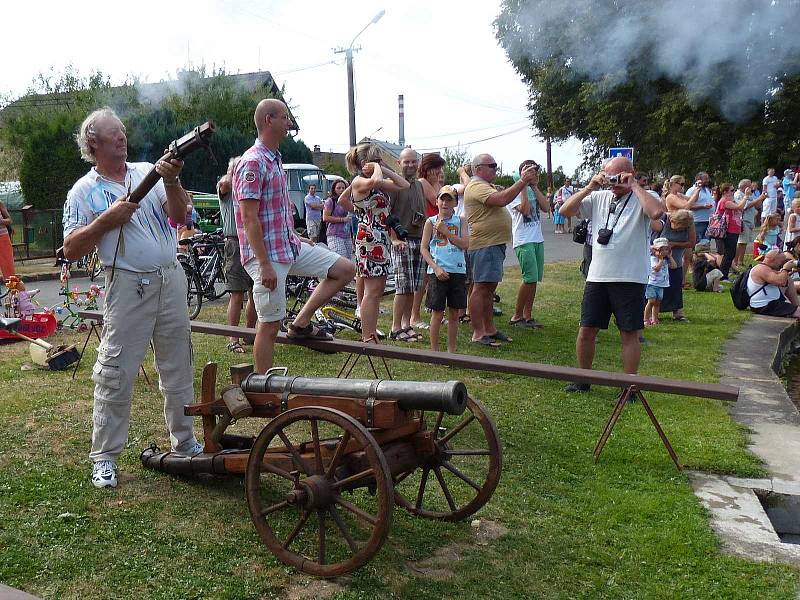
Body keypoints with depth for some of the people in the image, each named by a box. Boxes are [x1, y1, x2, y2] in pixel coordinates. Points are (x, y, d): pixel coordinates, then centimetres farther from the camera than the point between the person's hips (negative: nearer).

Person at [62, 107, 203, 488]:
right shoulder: (83, 192, 1)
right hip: (127, 286, -3)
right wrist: (106, 220, -14)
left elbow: (179, 216, 0)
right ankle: (104, 456, 11)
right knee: (116, 374, -1)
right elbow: (71, 250, -4)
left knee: (178, 369, 12)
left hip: (171, 280, 4)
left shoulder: (148, 172, 9)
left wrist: (171, 181, -16)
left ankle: (184, 443, 27)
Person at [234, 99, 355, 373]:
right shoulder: (252, 163, -16)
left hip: (289, 246, 9)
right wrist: (265, 265, -23)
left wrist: (296, 238, 18)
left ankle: (301, 324, 12)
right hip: (267, 253, -9)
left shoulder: (274, 160, 14)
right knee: (270, 324, -2)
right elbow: (249, 218, -21)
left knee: (345, 269, 9)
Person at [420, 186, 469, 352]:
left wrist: (445, 231, -12)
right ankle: (434, 350, 13)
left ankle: (451, 350, 20)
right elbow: (424, 248, 0)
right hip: (438, 272, -2)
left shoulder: (460, 221, 7)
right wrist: (436, 268, -11)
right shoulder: (431, 222, 3)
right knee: (437, 312, 2)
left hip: (458, 271, 2)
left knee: (454, 313, 8)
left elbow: (465, 244, -6)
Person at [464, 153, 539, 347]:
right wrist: (523, 181, -21)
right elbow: (502, 199, -26)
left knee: (489, 288, 14)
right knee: (480, 288, -9)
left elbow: (504, 199, 22)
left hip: (494, 244, 11)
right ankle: (478, 334, -7)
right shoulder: (477, 186, -14)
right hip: (485, 245, -11)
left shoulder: (484, 186, 24)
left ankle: (489, 329, 21)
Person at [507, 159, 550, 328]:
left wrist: (535, 187, 0)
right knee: (530, 278, -14)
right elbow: (525, 210, -21)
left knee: (534, 279, 5)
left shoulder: (534, 191, 16)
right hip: (524, 241, -7)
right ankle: (517, 316, -2)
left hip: (538, 240, 7)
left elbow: (546, 207, 1)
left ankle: (527, 316, 11)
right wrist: (524, 185, -16)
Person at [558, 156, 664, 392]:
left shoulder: (641, 199, -3)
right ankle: (583, 379, 25)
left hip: (630, 278, -4)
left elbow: (656, 212, -27)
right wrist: (589, 187, -5)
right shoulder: (599, 197, 9)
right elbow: (565, 211, 4)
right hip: (597, 276, 4)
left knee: (629, 333, 4)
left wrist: (634, 186, -16)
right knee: (586, 330, 8)